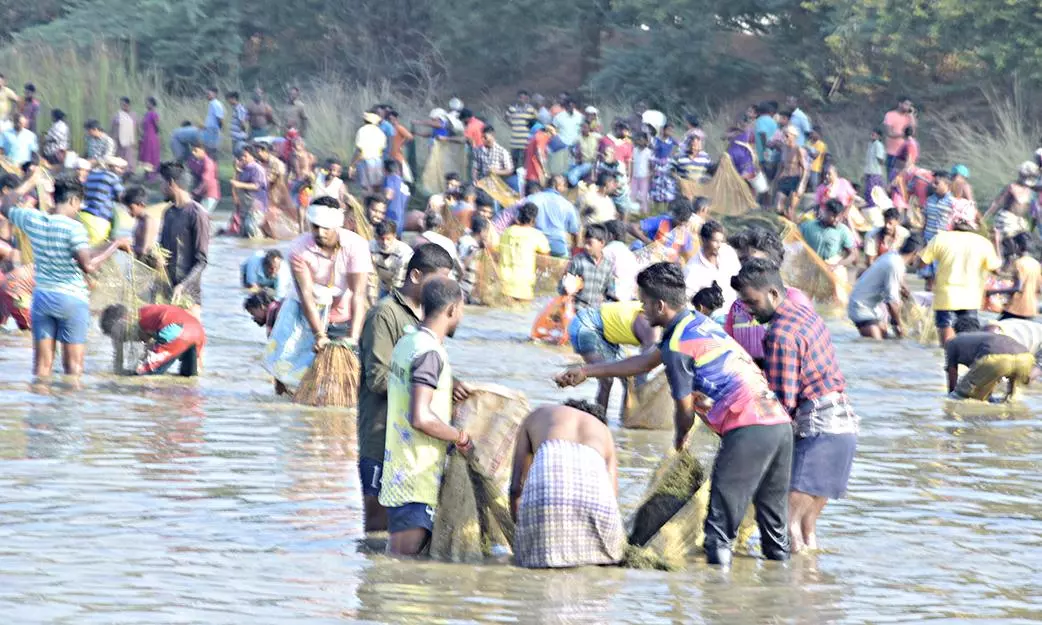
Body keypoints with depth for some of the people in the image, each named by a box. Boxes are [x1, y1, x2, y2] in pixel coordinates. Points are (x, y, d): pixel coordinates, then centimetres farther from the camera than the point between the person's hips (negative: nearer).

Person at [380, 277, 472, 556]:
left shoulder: (406, 342, 13)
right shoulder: (430, 353, -16)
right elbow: (420, 418, -24)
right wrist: (461, 438, -11)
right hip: (416, 478, -10)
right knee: (404, 557, -10)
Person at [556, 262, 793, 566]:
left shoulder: (678, 345, -6)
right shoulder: (699, 322, 22)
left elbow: (685, 410, 0)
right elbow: (647, 362, 33)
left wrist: (679, 438, 24)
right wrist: (587, 371, 38)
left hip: (749, 431, -9)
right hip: (780, 423, 9)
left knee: (721, 517, -4)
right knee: (772, 515, 15)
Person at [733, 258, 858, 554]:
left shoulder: (780, 335, -16)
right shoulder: (805, 314, 13)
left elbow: (783, 403, -16)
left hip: (818, 429, -10)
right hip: (843, 422, 10)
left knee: (787, 521, -12)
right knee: (806, 522, 13)